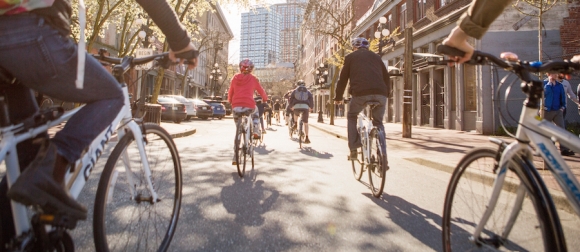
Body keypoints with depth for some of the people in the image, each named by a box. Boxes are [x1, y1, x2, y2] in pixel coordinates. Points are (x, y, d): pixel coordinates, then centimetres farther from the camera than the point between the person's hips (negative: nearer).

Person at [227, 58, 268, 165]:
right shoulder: (253, 78, 5)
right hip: (249, 105, -2)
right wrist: (265, 98, 35)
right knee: (256, 111, 36)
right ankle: (255, 128, 15)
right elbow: (261, 91, 15)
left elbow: (230, 92, 18)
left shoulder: (235, 77, 12)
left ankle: (235, 157, 12)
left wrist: (230, 101, 36)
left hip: (236, 106, 2)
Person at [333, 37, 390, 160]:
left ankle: (353, 149, 10)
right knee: (378, 122, 21)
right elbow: (386, 77, 28)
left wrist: (338, 97, 24)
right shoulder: (376, 56, 29)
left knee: (351, 116, 21)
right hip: (380, 94, 3)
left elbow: (343, 78, 17)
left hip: (361, 93, -3)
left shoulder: (350, 57, 19)